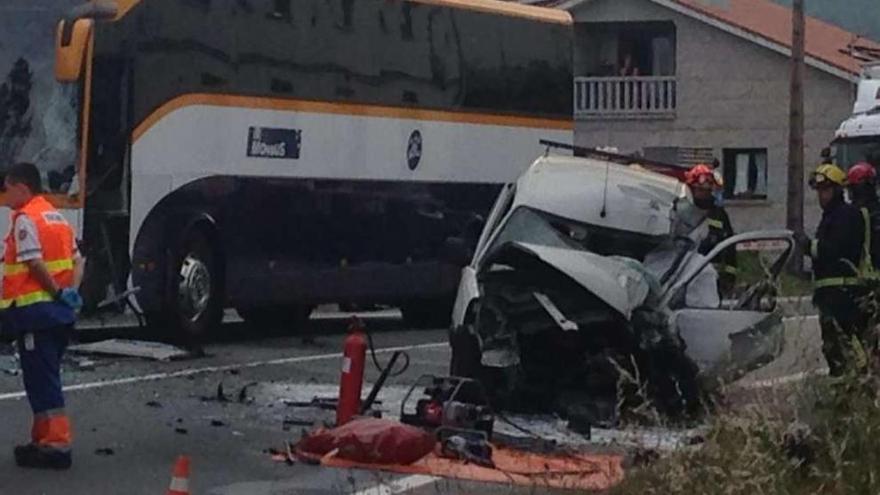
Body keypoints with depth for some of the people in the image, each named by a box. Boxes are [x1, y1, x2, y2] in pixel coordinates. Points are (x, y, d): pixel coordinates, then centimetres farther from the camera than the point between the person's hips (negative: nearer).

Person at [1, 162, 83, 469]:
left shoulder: (25, 219, -11)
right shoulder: (57, 217, 17)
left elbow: (34, 263, -20)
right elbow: (77, 260, 15)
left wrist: (57, 292, -11)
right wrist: (70, 292, 3)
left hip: (34, 309, -9)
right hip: (61, 312, 9)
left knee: (40, 379, -6)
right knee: (47, 377, 17)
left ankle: (56, 445, -9)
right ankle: (45, 439, 22)